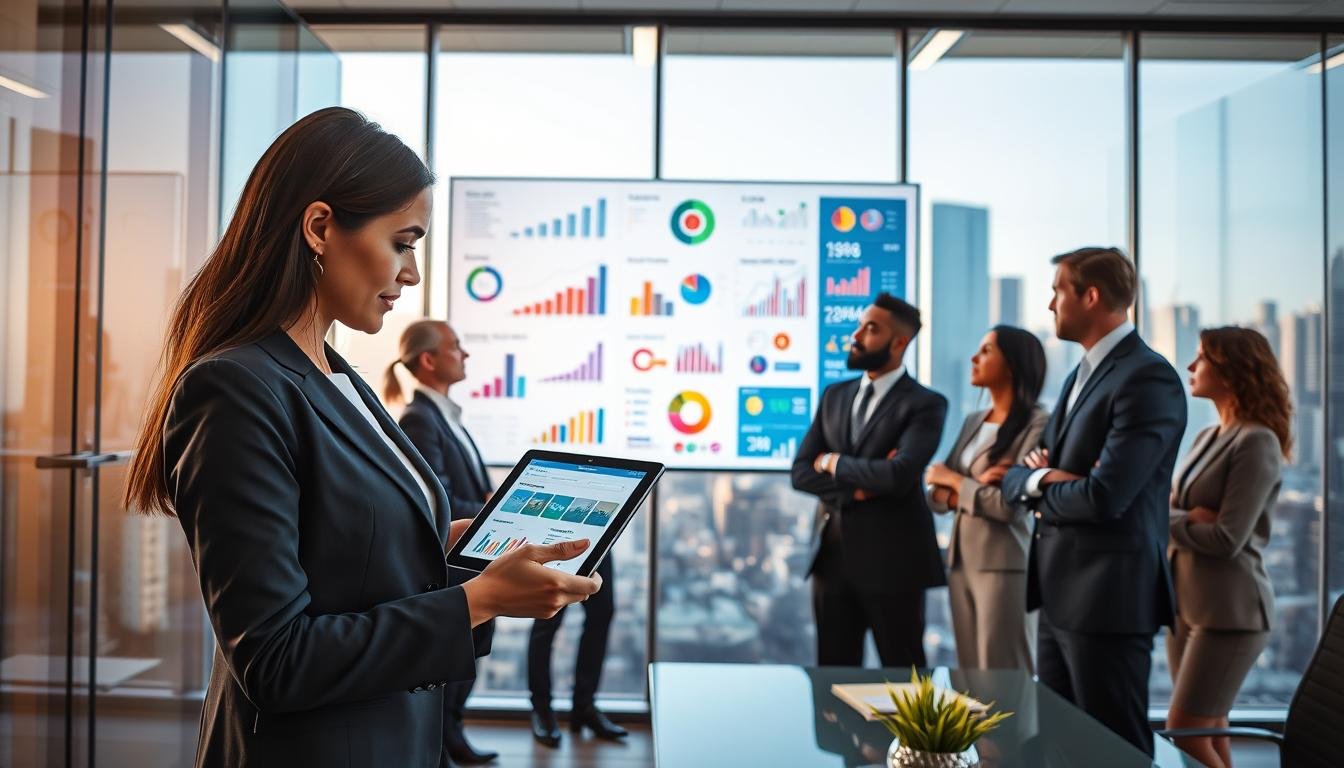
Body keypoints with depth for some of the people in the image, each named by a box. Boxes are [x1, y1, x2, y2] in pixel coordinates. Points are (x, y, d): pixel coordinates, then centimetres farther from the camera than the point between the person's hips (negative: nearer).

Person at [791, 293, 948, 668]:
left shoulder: (925, 404, -7)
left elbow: (899, 475, -22)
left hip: (890, 560, -5)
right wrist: (856, 487, -12)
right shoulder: (834, 395, 11)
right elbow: (801, 472, 4)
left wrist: (834, 462, -8)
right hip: (832, 556, 5)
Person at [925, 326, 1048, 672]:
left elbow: (1012, 506, -18)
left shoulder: (1036, 424, -10)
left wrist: (954, 480, -4)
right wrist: (974, 487, -12)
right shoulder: (973, 422, 13)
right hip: (960, 561, 7)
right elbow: (936, 496, 8)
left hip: (1004, 565, -7)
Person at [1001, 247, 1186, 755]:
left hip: (1108, 597, -9)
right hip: (1060, 595, 9)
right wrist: (1040, 475, -10)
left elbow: (1104, 496, -23)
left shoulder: (1148, 378, -15)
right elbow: (1016, 478, 13)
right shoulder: (1082, 374, 15)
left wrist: (1040, 489, -4)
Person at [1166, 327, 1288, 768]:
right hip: (1186, 601, 8)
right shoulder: (1206, 437, 12)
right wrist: (1187, 519, -11)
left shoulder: (1257, 441, -14)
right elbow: (1173, 510, 10)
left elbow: (1226, 539, -19)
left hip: (1228, 609, -8)